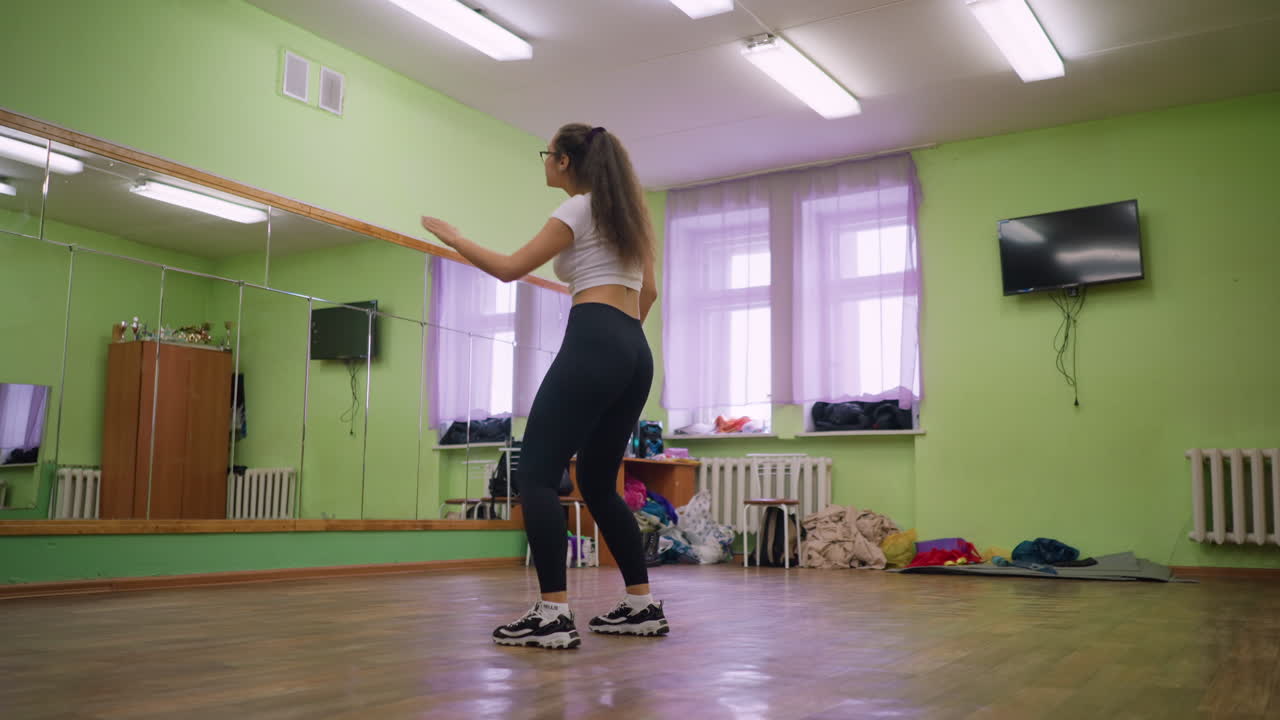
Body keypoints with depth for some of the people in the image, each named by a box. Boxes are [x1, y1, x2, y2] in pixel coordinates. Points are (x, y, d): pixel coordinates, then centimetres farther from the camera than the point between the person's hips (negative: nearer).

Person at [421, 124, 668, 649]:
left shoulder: (579, 209, -1)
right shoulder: (626, 211, 23)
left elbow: (509, 268, -6)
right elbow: (648, 291, 24)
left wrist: (452, 237, 8)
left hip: (591, 347, -9)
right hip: (635, 355, 9)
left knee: (536, 475, -8)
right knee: (598, 482, 15)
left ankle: (553, 615, -15)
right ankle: (642, 606, 13)